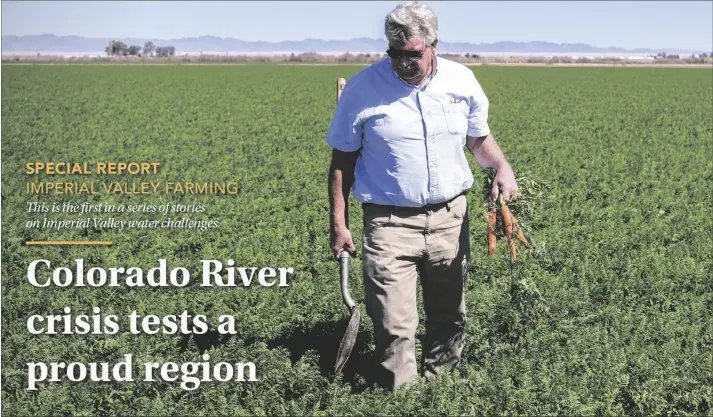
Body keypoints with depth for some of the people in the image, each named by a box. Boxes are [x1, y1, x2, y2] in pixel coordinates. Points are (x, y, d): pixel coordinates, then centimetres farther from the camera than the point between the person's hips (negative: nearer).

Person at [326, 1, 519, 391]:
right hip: (389, 222, -3)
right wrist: (338, 224, -4)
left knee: (449, 317, 15)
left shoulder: (462, 80, -1)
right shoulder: (362, 88, -9)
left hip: (450, 219, 3)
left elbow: (478, 139, 14)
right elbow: (342, 160, -1)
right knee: (394, 325, -7)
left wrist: (501, 166, -8)